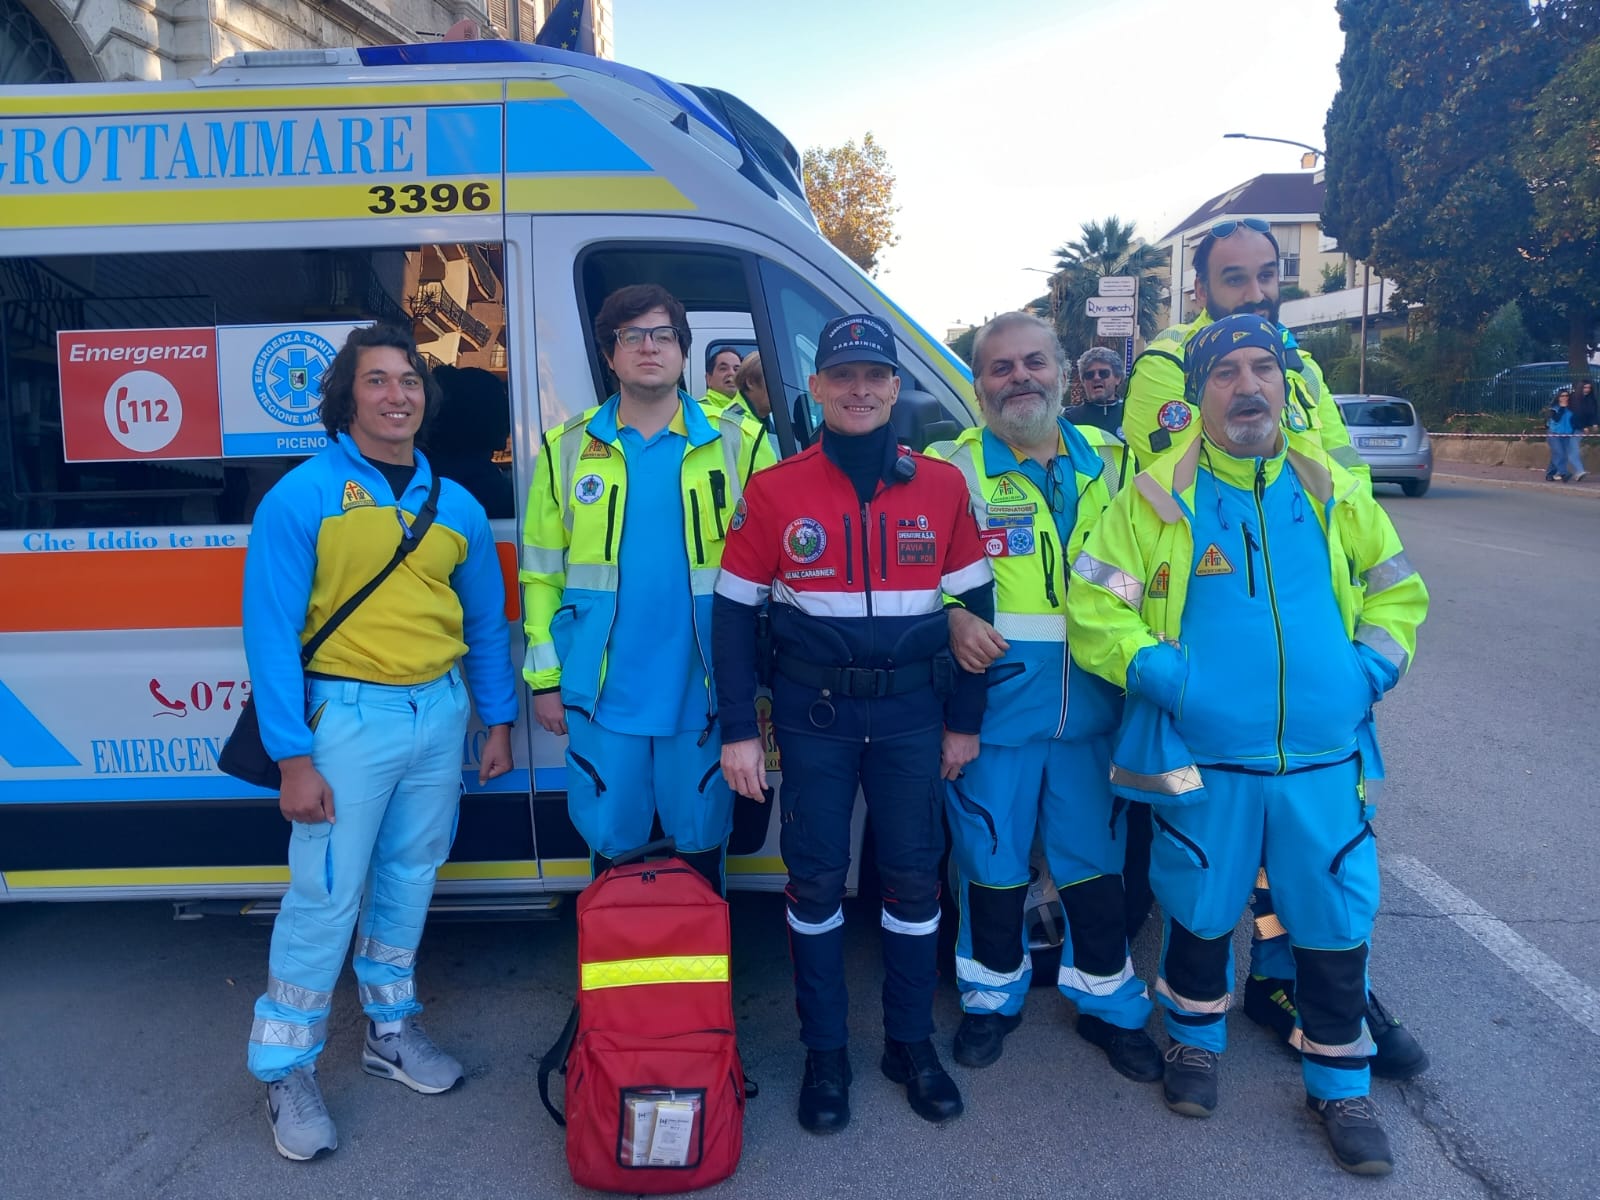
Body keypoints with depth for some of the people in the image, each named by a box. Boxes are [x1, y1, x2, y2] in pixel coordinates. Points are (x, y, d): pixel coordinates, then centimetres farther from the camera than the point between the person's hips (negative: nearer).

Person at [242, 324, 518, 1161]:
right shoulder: (302, 497, -8)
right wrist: (293, 757, -14)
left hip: (440, 712, 5)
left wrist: (497, 721, 13)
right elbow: (271, 632, -11)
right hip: (349, 715, -5)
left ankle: (390, 1029, 36)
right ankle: (285, 1069, 20)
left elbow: (485, 621, 14)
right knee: (324, 896, 1)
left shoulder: (455, 505, 6)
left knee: (409, 880, 17)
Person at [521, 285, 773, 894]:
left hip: (706, 690, 0)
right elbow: (541, 570, 6)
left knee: (701, 844, 13)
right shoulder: (568, 449, 5)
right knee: (611, 845, 12)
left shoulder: (738, 444, 1)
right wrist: (544, 677, 4)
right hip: (602, 693, 1)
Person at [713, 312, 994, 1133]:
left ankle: (912, 1044, 29)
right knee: (816, 879, 7)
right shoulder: (774, 492, -5)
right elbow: (734, 612, -2)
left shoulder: (942, 486, -1)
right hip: (813, 714, -1)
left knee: (913, 875, 9)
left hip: (912, 711, 1)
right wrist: (737, 732, -5)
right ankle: (824, 1054, 24)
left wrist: (964, 720, 5)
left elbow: (973, 605, 5)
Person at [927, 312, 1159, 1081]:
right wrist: (953, 620, -20)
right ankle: (993, 995, 32)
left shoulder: (1110, 461, 8)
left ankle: (1109, 1003, 33)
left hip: (1092, 709, 3)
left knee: (1096, 860, 13)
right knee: (992, 861, 10)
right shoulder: (952, 470, -2)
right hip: (994, 708, -2)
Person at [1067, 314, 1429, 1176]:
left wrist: (1370, 669, 0)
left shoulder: (1333, 493, 7)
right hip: (1202, 758, -2)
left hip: (1325, 758, 3)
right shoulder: (1157, 496, -4)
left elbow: (1397, 591, 17)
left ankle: (1339, 1083, 33)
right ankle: (1196, 1043, 41)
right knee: (1201, 911, 14)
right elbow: (1093, 611, -6)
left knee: (1337, 922, 10)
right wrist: (1167, 677, -17)